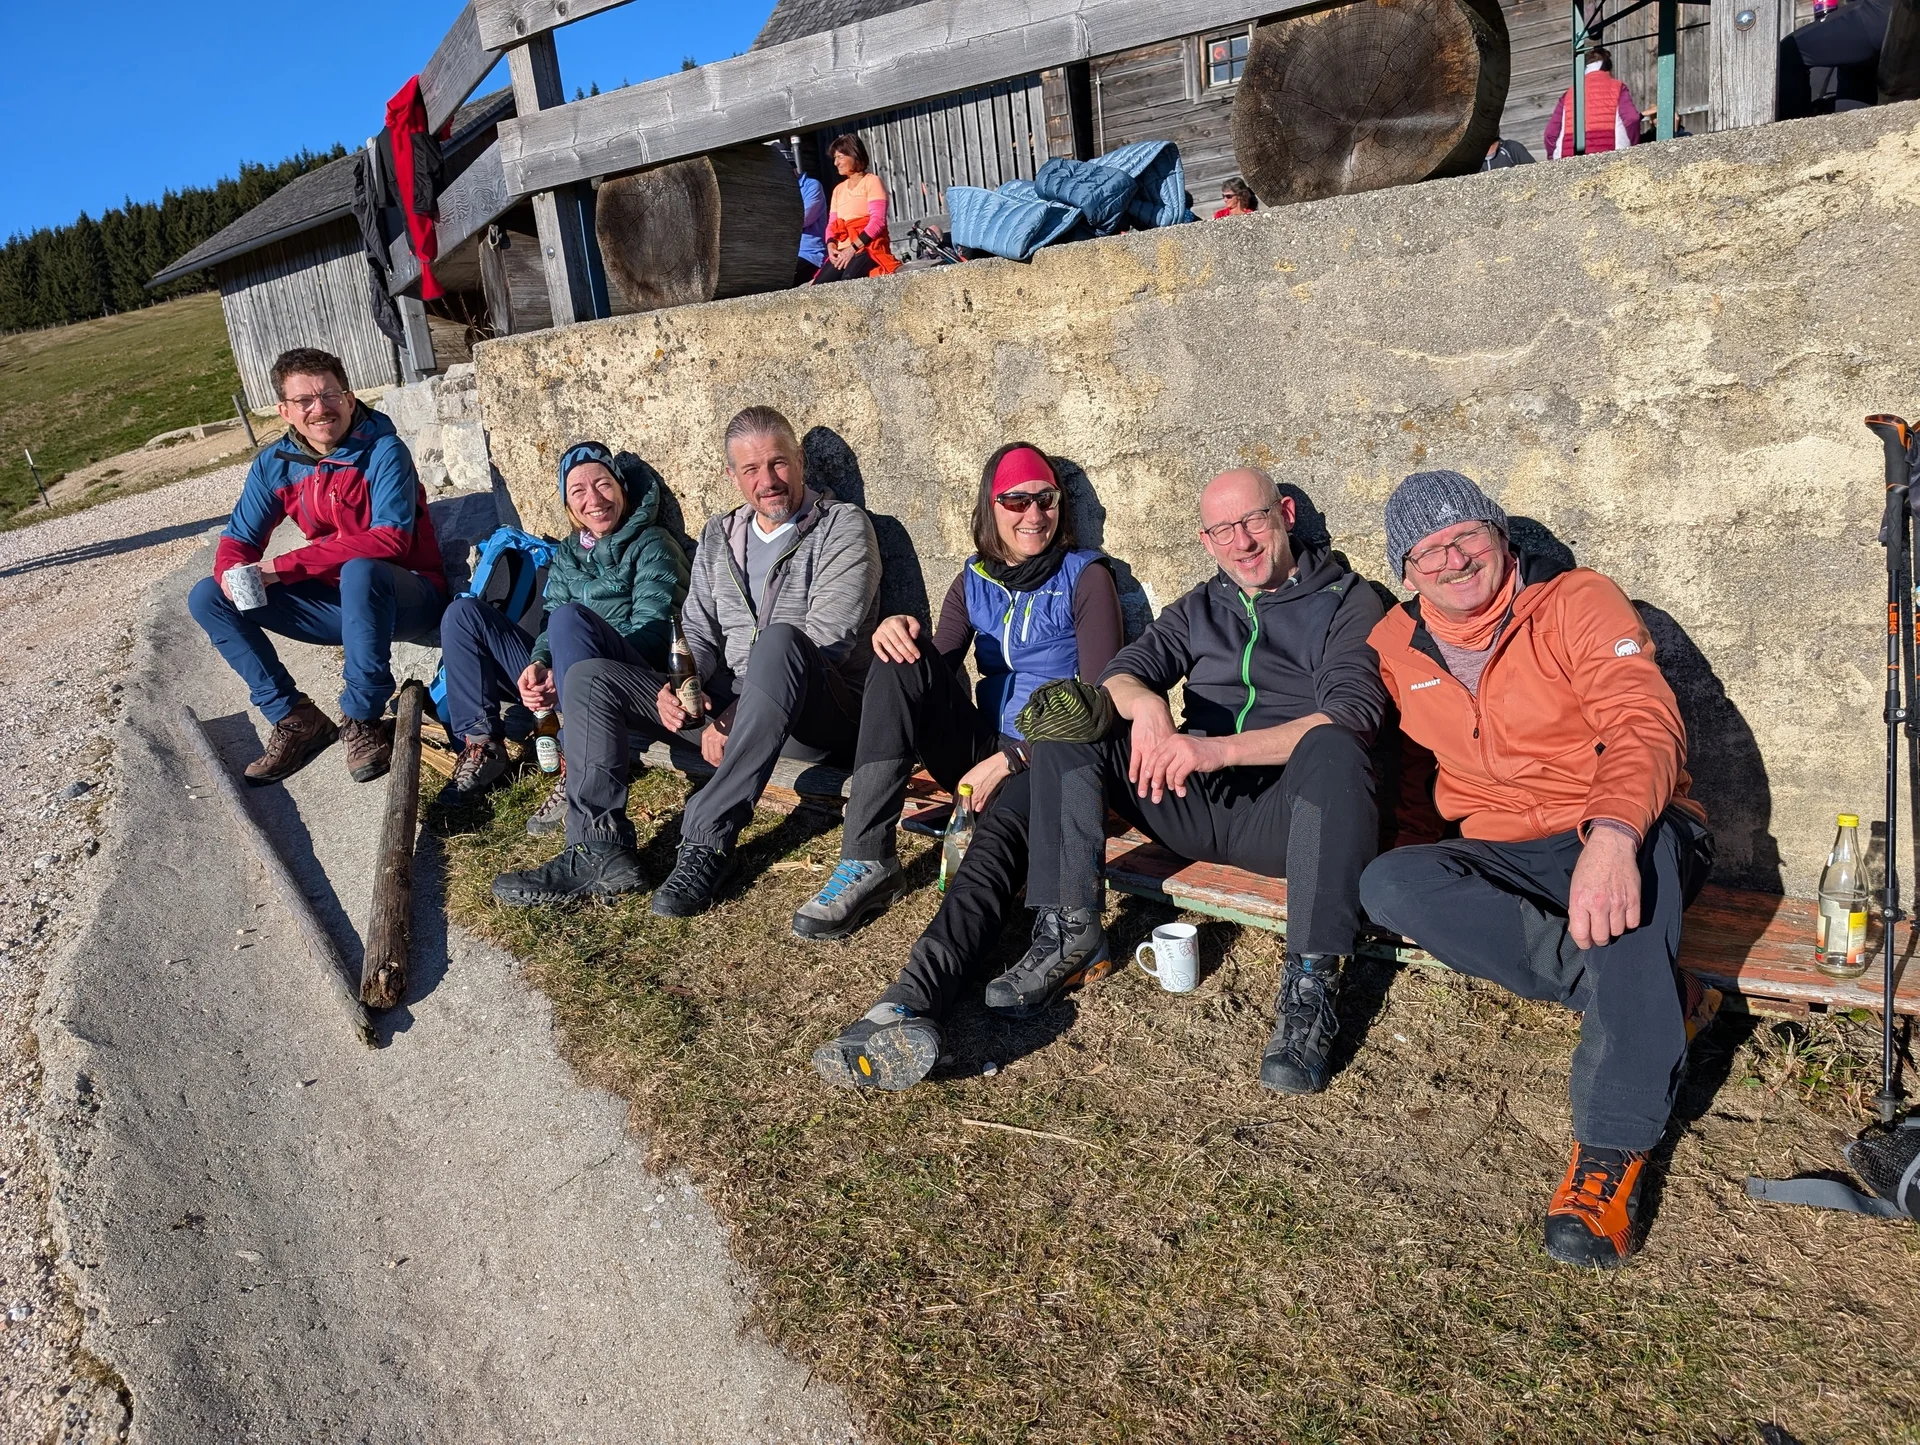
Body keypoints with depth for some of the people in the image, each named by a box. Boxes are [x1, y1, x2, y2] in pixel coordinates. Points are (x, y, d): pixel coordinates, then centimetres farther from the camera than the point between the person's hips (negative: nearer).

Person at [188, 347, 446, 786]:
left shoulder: (384, 452, -16)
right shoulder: (274, 464, 1)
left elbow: (390, 540, -28)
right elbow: (237, 539, 6)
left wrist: (282, 567, -28)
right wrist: (233, 572, -21)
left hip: (405, 597, -6)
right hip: (339, 604, 6)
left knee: (360, 571, -39)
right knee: (207, 597, -2)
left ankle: (361, 720, -23)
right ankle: (294, 717, -3)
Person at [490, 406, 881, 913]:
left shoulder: (843, 526, -4)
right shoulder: (718, 537, 16)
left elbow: (827, 639, -15)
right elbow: (698, 631, 13)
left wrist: (735, 717, -20)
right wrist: (679, 686, -13)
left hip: (822, 712, -6)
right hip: (723, 702, 6)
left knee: (778, 640, -39)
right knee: (588, 677, -4)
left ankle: (707, 841, -37)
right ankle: (600, 849, -19)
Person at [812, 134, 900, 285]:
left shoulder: (872, 181, 2)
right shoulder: (838, 189, 22)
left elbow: (878, 221, -10)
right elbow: (832, 225, 17)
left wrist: (853, 248, -17)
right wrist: (831, 246, -6)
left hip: (869, 247, -6)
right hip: (844, 251, 6)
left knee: (846, 282, -36)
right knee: (818, 286, -20)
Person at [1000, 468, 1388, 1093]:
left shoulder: (1347, 600, 5)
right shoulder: (1199, 608, 21)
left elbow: (1353, 713, -12)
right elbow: (1119, 672, 8)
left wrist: (1220, 749, -25)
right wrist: (1144, 703, -19)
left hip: (1284, 810, -4)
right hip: (1193, 804, 5)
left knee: (1333, 748, -37)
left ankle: (1310, 985, -32)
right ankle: (1070, 934, -14)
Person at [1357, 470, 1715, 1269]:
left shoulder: (1579, 602, -8)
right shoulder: (1394, 647, 5)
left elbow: (1647, 726, -23)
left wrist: (1613, 832, -44)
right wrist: (1438, 877, 3)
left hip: (1628, 846, -3)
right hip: (1505, 861, 4)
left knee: (1642, 833, -40)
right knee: (1389, 886, -26)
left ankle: (1613, 1149, -39)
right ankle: (1652, 991, -21)